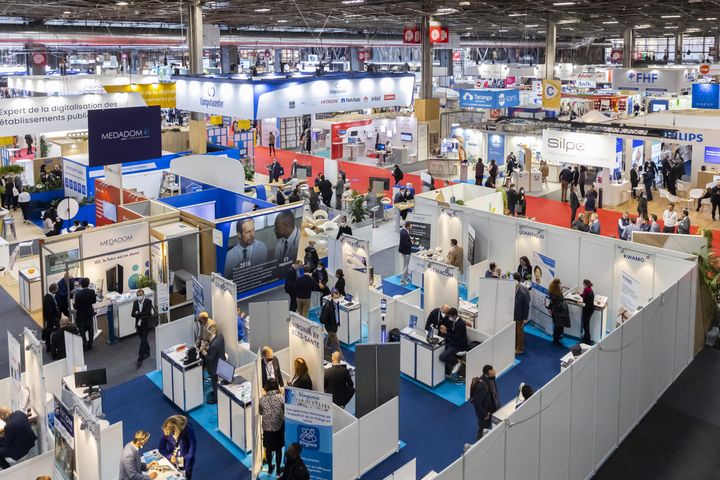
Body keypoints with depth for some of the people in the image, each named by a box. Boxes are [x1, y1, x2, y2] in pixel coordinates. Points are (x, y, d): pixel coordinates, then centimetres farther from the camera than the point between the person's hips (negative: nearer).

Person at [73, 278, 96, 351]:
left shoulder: (78, 294, -25)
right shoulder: (92, 292, -14)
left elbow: (76, 307, -20)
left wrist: (74, 304, 0)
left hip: (81, 315, -4)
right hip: (89, 313, 4)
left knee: (82, 331, 9)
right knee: (90, 329, 17)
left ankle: (84, 346, 14)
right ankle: (90, 344, 25)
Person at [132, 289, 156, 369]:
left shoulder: (148, 301, -12)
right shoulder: (135, 302, 1)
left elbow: (148, 313, -21)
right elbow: (133, 314, -3)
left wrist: (138, 314, -18)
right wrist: (142, 315, -19)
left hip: (145, 325, -5)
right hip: (138, 324, 5)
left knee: (143, 341, -8)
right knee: (143, 340, 20)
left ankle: (140, 359, -6)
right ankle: (147, 353, 40)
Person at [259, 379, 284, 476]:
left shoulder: (262, 399, -9)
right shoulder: (280, 398, -16)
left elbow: (260, 412, 3)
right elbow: (285, 411, -6)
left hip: (267, 427, 2)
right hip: (278, 427, -2)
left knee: (268, 449, 18)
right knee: (278, 450, 13)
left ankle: (270, 468, 33)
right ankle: (278, 470, 22)